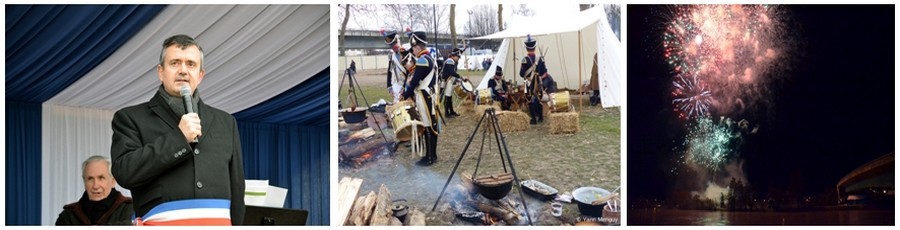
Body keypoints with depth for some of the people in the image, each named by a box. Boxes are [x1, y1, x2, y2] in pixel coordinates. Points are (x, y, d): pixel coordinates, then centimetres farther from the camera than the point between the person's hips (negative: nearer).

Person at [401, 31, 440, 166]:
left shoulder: (422, 60, -16)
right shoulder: (429, 59, 15)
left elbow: (415, 81, -18)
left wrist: (405, 96, -9)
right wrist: (409, 93, 14)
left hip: (425, 99, -10)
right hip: (430, 97, 10)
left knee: (428, 127, -5)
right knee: (431, 127, 13)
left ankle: (429, 157, -1)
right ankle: (432, 155, 19)